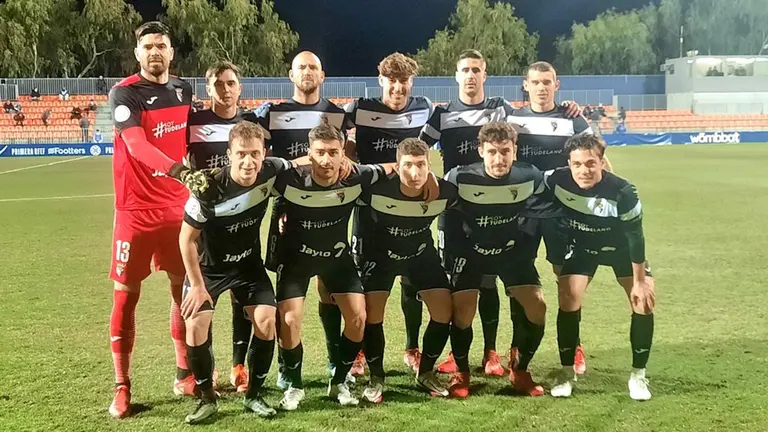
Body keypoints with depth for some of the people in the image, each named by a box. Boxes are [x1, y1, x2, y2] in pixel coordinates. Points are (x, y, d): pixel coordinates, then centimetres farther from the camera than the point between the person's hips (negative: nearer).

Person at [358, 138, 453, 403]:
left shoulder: (444, 193, -24)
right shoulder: (377, 190, -31)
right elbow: (362, 215, -12)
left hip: (422, 252, 2)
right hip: (380, 254, -2)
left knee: (444, 311, -7)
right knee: (372, 313, -15)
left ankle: (425, 372, 15)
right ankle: (376, 378, 7)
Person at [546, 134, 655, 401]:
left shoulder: (623, 192, -33)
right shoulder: (557, 181, -28)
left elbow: (635, 237, -22)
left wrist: (640, 281, -16)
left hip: (620, 247, -1)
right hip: (581, 246, 1)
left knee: (645, 301, -10)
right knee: (569, 299, -13)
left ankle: (638, 375, 6)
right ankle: (567, 373, 3)